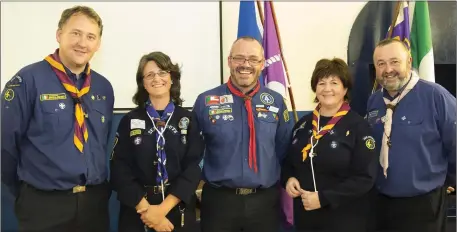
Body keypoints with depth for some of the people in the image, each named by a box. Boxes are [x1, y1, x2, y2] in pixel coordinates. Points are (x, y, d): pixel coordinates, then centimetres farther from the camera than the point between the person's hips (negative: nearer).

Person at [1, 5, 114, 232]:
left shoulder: (104, 87, 4)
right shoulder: (27, 80, -13)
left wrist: (99, 189, 15)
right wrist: (24, 191, 3)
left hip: (95, 201, 5)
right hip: (44, 203, -5)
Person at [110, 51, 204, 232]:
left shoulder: (188, 119, 1)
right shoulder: (129, 120, 1)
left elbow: (193, 168, -6)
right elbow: (120, 169, -5)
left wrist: (163, 208, -15)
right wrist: (145, 208, -15)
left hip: (179, 209, 1)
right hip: (137, 211, 0)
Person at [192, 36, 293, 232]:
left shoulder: (276, 101, 2)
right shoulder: (206, 101, -5)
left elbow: (284, 150, 9)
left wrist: (273, 179, 6)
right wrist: (205, 178, 0)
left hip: (265, 200, 2)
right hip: (219, 200, -2)